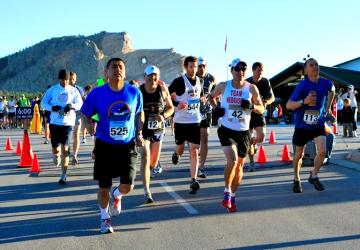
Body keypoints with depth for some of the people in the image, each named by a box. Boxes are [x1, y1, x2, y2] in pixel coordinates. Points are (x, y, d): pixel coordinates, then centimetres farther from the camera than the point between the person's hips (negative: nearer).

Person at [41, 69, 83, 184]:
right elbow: (43, 103, 3)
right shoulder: (52, 89, 4)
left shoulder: (73, 90, 5)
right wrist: (53, 108, -16)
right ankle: (56, 155, 44)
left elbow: (80, 104, 4)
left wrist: (72, 106, -17)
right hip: (55, 123, 1)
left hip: (68, 123, -1)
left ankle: (64, 175, -1)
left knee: (65, 148, -7)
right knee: (55, 149, 4)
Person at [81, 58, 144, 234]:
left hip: (127, 146, 1)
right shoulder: (97, 93, -9)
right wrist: (89, 125, -20)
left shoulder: (134, 92, -4)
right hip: (105, 146, -1)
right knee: (104, 187, 6)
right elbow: (85, 114, 1)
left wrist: (139, 133, 2)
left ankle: (116, 195, 32)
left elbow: (139, 114, 12)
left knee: (127, 186, -7)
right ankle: (105, 218, 33)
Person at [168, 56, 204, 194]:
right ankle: (176, 154, 52)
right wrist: (176, 104, -19)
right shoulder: (179, 81, -9)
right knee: (180, 148, 13)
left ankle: (194, 181, -4)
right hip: (180, 121, -3)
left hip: (195, 121, 3)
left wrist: (201, 99, 5)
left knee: (194, 151, -5)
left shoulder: (199, 81, 7)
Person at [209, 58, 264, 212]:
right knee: (232, 160, -22)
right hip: (227, 130, -2)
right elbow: (211, 97, 17)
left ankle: (232, 196, 29)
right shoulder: (223, 86, -2)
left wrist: (251, 107, -18)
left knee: (239, 165, 10)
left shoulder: (251, 88, -3)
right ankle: (227, 192, -3)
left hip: (243, 132, 2)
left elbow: (261, 109, 3)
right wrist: (215, 108, -2)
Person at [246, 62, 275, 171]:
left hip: (259, 113, 1)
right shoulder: (247, 83, -10)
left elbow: (272, 97, 1)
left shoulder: (265, 82, -5)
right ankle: (251, 163, 16)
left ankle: (253, 143, 21)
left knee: (261, 137, -16)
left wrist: (266, 102, -20)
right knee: (249, 139, 1)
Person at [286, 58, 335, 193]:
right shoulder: (302, 85, -20)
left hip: (319, 123, 3)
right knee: (299, 154, 10)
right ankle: (297, 180, 33)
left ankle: (313, 176, 13)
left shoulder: (326, 83, -8)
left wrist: (328, 107, 17)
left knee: (322, 151, -13)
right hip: (302, 125, -2)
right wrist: (304, 101, -35)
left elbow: (332, 91, 18)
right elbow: (288, 105, -21)